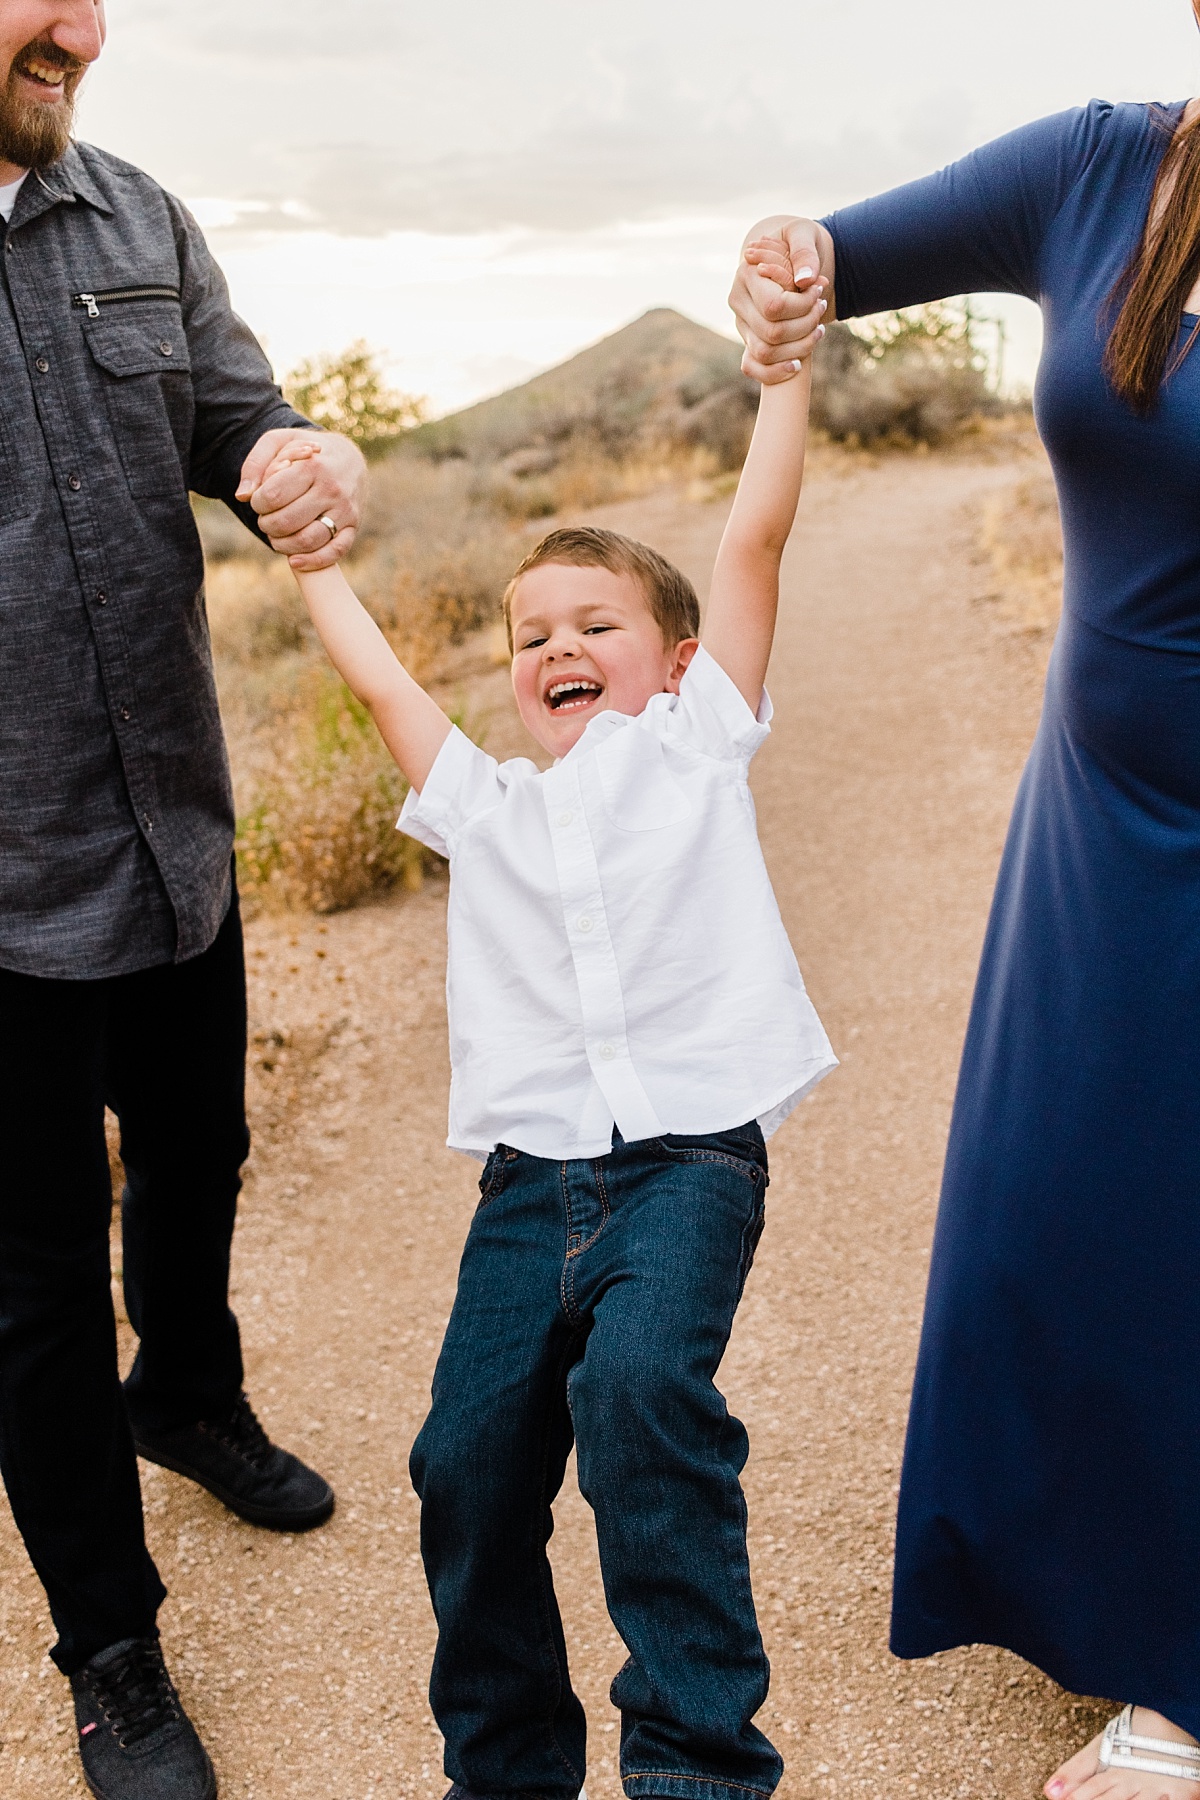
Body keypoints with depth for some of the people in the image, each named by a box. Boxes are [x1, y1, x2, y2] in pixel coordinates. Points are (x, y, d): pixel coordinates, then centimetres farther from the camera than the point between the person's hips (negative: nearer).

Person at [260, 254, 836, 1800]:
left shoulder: (694, 747, 11)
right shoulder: (484, 806, 21)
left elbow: (753, 537, 6)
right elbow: (380, 680, 26)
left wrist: (784, 365, 4)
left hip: (688, 1156, -4)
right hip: (531, 1175, 4)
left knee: (639, 1383, -28)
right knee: (469, 1460, -7)